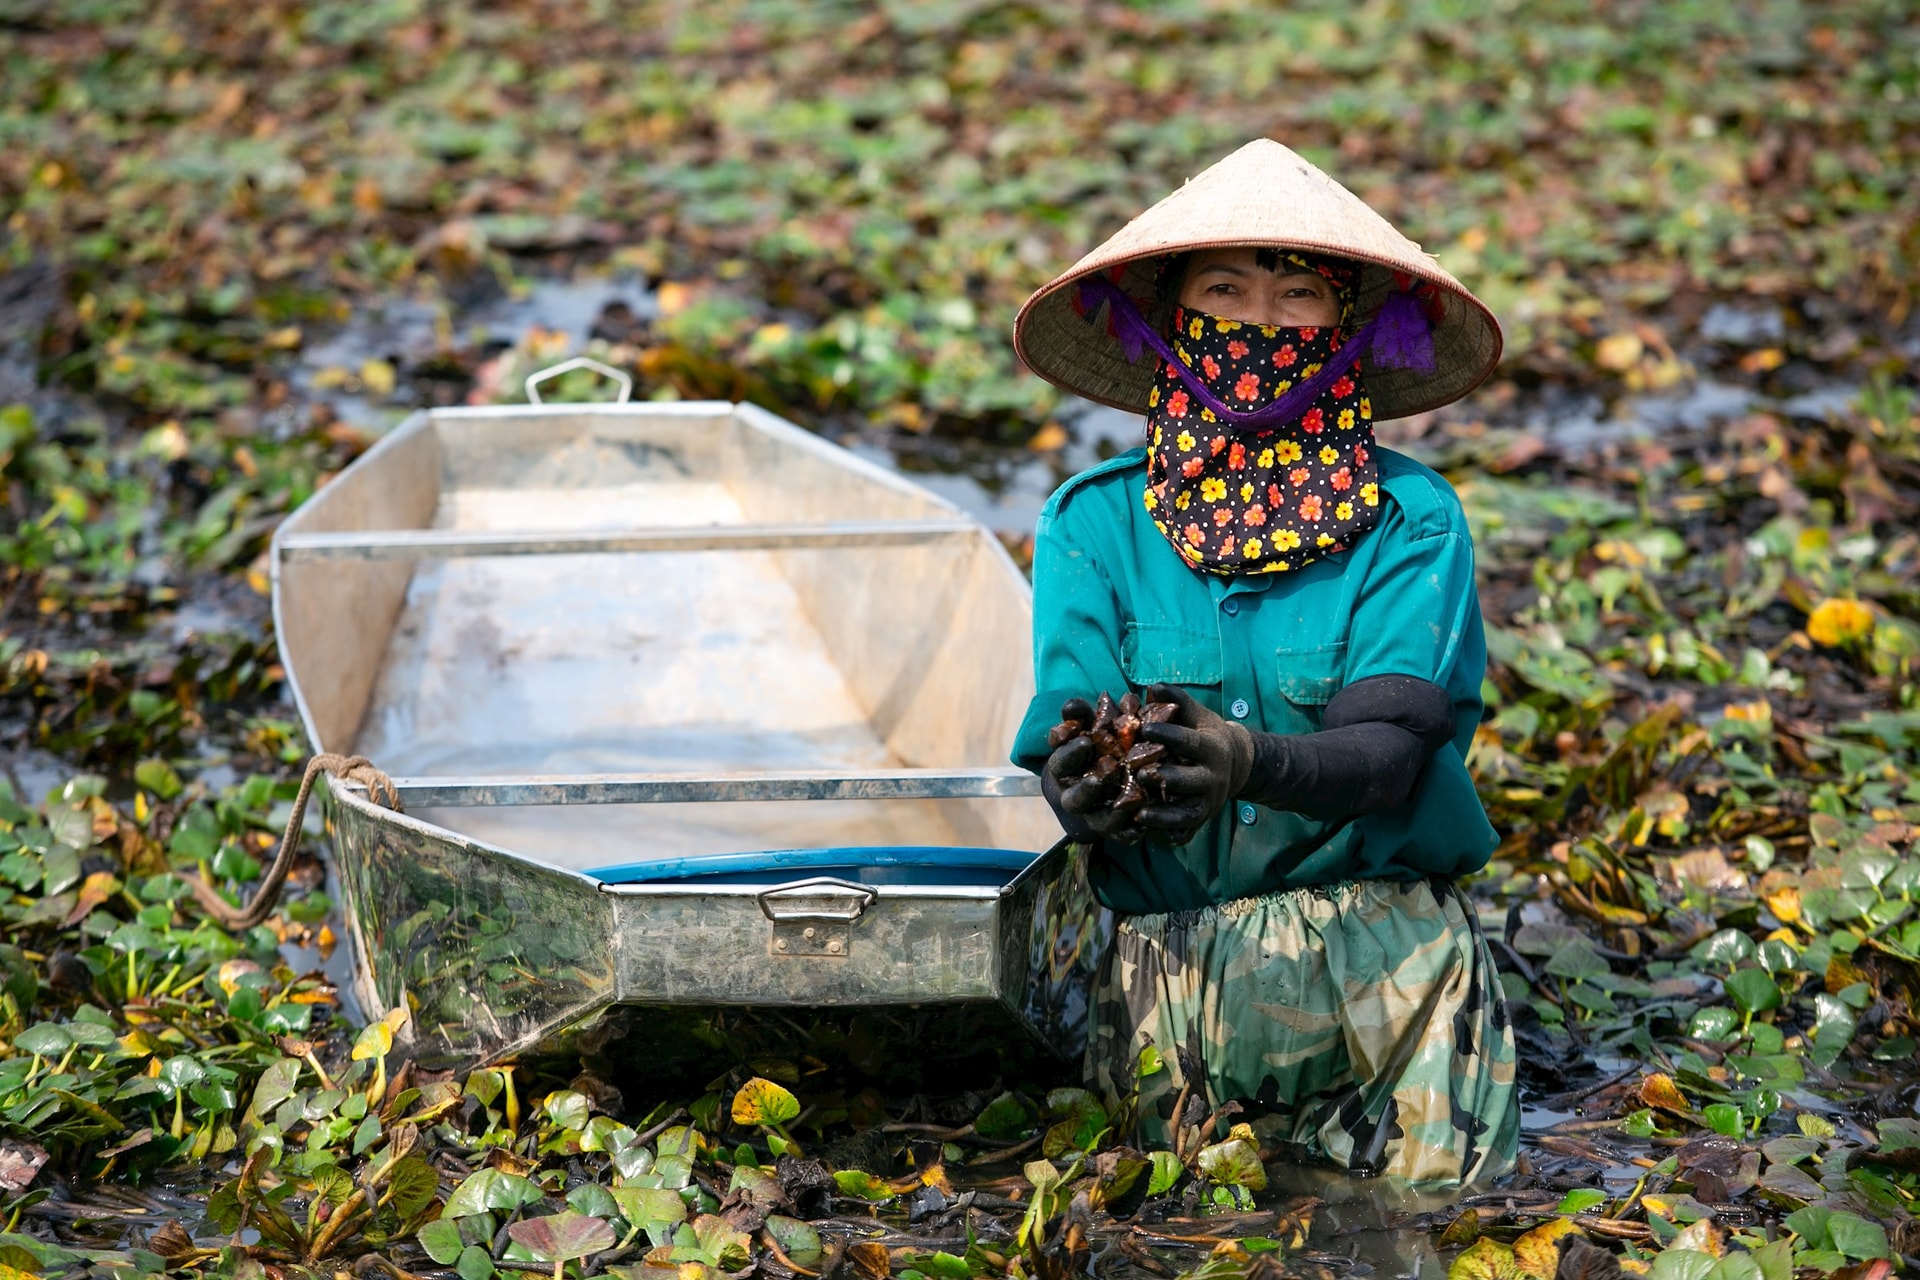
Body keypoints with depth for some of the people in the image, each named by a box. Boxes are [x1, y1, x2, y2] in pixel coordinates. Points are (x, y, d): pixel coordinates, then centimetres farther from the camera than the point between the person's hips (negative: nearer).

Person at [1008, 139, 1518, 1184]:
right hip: (1165, 934, 0)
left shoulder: (1411, 519, 1)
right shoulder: (1094, 523, 5)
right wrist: (1087, 791, -29)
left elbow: (1386, 748, -11)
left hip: (1383, 926, 0)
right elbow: (1066, 741, -4)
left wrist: (1247, 763, -32)